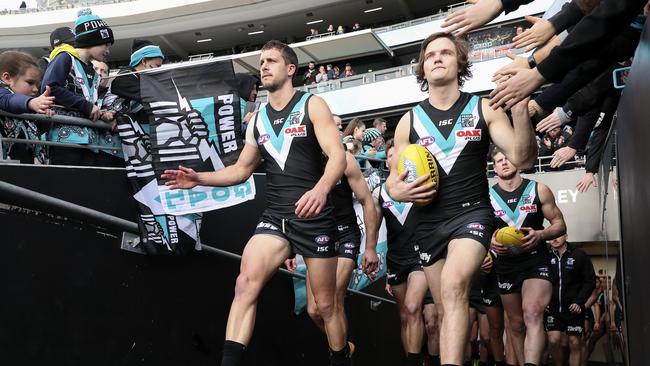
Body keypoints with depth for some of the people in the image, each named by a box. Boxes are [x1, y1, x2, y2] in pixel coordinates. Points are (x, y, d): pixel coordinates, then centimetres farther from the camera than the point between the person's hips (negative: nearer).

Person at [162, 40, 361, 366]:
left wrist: (321, 188, -34)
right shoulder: (258, 120, 13)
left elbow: (338, 155, -13)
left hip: (314, 219, -3)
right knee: (246, 284, -20)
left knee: (326, 305, 6)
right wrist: (199, 179, 6)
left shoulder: (312, 106, -1)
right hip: (275, 217, 4)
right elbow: (241, 169, 21)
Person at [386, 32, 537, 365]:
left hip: (472, 213, -3)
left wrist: (520, 105, -22)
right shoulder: (409, 122, 5)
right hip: (429, 223, 4)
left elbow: (523, 159, -8)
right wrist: (400, 192, -14)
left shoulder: (484, 109, 0)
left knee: (453, 287, -30)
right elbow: (392, 181, 11)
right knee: (447, 309, 11)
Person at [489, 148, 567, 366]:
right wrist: (490, 241, -13)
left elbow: (560, 225, 3)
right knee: (516, 324, 12)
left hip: (536, 262, -3)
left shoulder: (538, 190, -1)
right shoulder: (486, 196, 2)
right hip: (505, 266, 3)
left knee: (532, 314, -26)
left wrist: (540, 235, -17)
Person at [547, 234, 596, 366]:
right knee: (553, 340, -10)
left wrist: (579, 302, -12)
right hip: (553, 307, 1)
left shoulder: (579, 255, -4)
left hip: (574, 308, -1)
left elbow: (590, 281, -3)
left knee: (575, 343, 2)